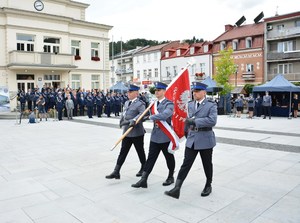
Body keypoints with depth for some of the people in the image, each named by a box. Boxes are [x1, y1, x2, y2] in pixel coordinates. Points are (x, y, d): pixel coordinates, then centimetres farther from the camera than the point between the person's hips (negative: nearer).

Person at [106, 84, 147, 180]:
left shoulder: (140, 104, -11)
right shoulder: (126, 103, 13)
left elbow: (142, 114, -27)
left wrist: (134, 120, -40)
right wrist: (122, 121, 3)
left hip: (137, 133, -7)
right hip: (126, 132, 7)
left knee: (140, 152, 11)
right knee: (123, 152, 5)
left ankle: (143, 168, 31)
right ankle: (116, 172, 6)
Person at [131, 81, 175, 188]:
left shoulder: (169, 104, -13)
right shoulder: (154, 103, 10)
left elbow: (164, 115, -31)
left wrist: (151, 117, -20)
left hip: (166, 135, -6)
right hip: (155, 135, 6)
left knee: (169, 157, 12)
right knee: (151, 157, 3)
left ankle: (171, 177, 30)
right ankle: (143, 180, 1)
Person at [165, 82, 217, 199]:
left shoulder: (211, 105, -8)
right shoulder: (190, 104, 8)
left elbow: (212, 120, -23)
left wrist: (195, 121, -27)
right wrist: (186, 132, 24)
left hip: (205, 140, -3)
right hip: (191, 140, 4)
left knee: (207, 164, 13)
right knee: (186, 164, -3)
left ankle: (208, 185, 34)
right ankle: (176, 189, -6)